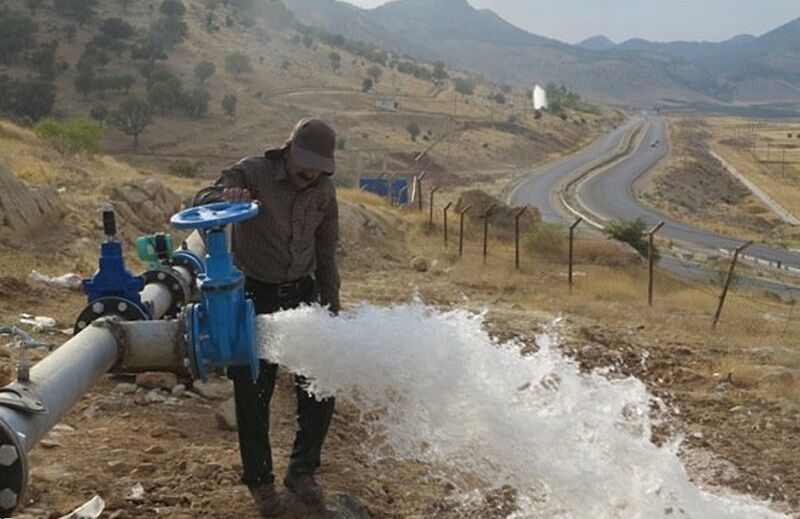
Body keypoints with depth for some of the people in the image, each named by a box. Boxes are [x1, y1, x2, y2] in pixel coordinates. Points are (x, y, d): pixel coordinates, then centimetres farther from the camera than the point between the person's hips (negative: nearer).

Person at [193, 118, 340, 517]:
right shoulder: (252, 173, -15)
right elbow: (199, 202, -28)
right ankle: (259, 481, 21)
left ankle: (302, 471, 22)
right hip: (254, 294, -4)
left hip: (301, 292, 4)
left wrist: (331, 310, 11)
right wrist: (223, 197, -51)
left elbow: (326, 255, 10)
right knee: (253, 391, 2)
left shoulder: (324, 191, -1)